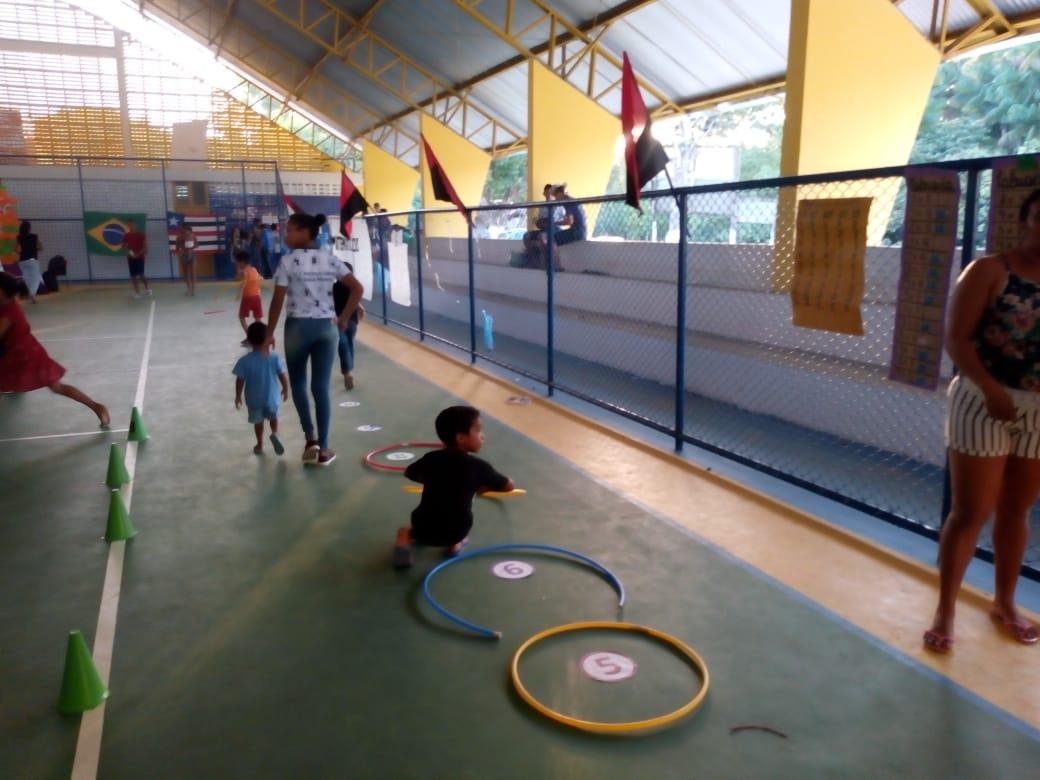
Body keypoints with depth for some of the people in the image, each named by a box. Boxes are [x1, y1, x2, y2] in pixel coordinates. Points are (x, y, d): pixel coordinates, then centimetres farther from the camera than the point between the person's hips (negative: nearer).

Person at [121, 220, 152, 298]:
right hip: (131, 257, 3)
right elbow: (124, 246, 9)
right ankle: (137, 292, 5)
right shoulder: (126, 235, 5)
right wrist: (128, 251, -12)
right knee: (133, 275, 0)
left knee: (140, 274, -7)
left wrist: (139, 254, -16)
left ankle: (147, 288, 17)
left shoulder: (141, 234, -3)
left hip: (140, 257, -3)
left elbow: (145, 246, -5)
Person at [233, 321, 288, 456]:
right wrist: (286, 390, 9)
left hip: (254, 399, 0)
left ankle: (260, 445, 29)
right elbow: (283, 376, -8)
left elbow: (240, 381, -11)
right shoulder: (275, 358, -14)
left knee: (258, 421, 19)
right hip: (271, 397, 0)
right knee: (273, 417, 23)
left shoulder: (245, 360, -15)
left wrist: (238, 396, 3)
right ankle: (275, 434, -2)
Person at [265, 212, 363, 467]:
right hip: (327, 327, 3)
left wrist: (269, 332, 1)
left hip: (298, 327, -3)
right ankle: (323, 448, 8)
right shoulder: (330, 259, 3)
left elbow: (278, 301, -9)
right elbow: (357, 288, -1)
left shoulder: (288, 261, -8)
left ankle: (311, 439, 9)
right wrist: (344, 318, 5)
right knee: (321, 387, 6)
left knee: (298, 384, 17)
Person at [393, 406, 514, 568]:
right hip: (456, 532, -1)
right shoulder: (479, 466, -8)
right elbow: (509, 486, 5)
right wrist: (483, 487, 21)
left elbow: (409, 473, 18)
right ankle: (455, 543, 23)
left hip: (424, 529, 2)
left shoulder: (431, 458, -2)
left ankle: (407, 536, 14)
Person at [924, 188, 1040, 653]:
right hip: (984, 403, -4)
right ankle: (945, 611, 13)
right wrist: (990, 388, -26)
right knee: (971, 512, -1)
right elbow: (956, 339, -14)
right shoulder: (990, 271, -8)